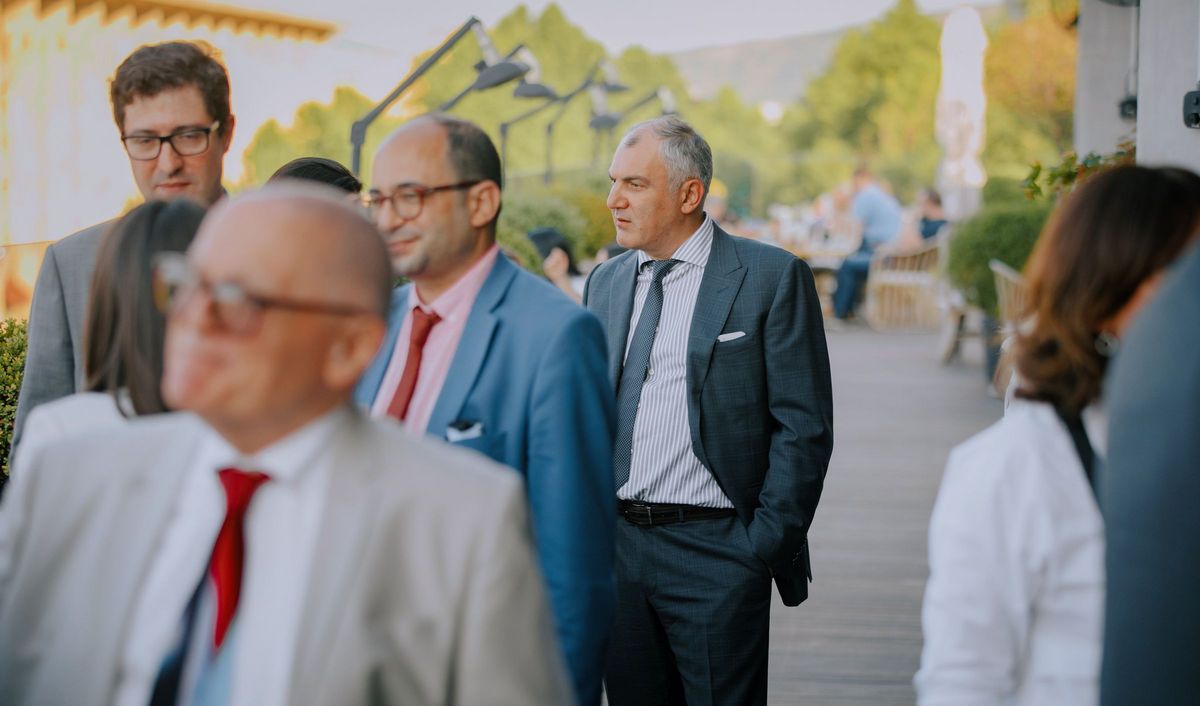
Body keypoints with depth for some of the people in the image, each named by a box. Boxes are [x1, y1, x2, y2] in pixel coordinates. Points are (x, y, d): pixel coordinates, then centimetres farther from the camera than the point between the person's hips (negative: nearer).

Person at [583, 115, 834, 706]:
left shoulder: (771, 277, -6)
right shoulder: (605, 283, 11)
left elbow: (804, 428, -8)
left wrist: (765, 545, -12)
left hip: (715, 550, -5)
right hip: (617, 543, 5)